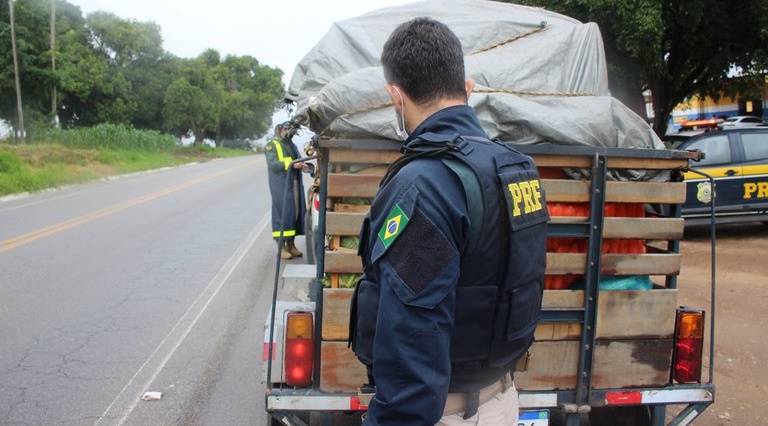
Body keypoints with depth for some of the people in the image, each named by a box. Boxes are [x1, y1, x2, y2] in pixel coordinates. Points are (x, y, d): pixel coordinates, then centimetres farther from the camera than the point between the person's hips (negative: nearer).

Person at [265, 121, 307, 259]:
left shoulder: (292, 145, 24)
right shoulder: (272, 145, 0)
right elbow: (272, 164, -14)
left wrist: (302, 165, 2)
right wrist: (291, 164, -24)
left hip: (295, 184, 7)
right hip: (281, 185, -7)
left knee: (295, 212, 7)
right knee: (282, 213, -7)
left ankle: (291, 244, 17)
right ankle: (281, 246, -2)